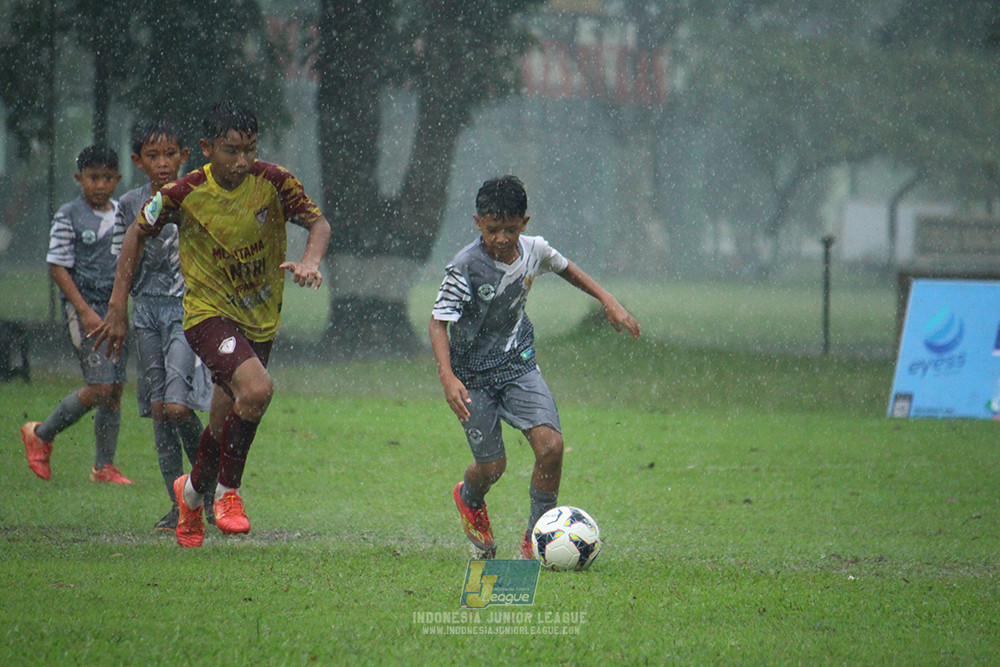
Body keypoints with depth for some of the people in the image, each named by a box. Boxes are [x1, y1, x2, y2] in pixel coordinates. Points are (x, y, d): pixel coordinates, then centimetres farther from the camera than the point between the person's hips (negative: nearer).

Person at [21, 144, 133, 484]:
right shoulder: (69, 216, -7)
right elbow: (58, 267, -9)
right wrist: (85, 311, -16)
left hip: (117, 307, 6)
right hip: (83, 306, -6)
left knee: (115, 389, 4)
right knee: (100, 386, -14)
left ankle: (104, 466, 12)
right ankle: (41, 434, 5)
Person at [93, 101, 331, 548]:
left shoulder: (273, 183, -13)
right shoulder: (184, 194, -16)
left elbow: (318, 223, -6)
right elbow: (136, 234, -1)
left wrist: (310, 260, -29)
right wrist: (118, 308, -3)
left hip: (261, 318, 4)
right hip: (209, 311, -4)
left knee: (227, 423, 13)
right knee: (256, 389, -29)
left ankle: (193, 493, 44)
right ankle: (227, 490, -8)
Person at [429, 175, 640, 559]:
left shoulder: (533, 250, -6)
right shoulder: (466, 267, -21)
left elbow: (565, 268, 17)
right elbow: (439, 322, -20)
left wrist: (608, 301, 13)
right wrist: (448, 377, -32)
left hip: (519, 364, 4)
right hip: (474, 375, -4)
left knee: (550, 444, -15)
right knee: (492, 466, -1)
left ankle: (536, 539, 2)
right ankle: (469, 499, 39)